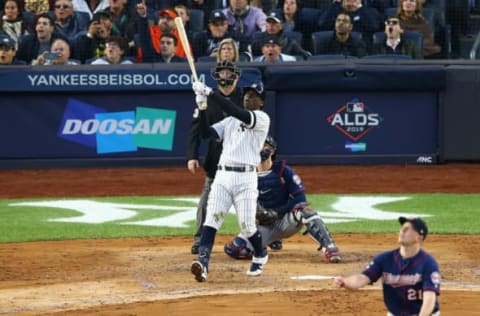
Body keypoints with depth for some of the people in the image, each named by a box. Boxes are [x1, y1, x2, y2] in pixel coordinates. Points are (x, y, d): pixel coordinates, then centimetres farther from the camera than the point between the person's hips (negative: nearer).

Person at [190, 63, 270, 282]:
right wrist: (202, 107, -4)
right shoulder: (230, 121, 21)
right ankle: (202, 262, -26)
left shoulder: (262, 119, 0)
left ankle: (260, 256, 27)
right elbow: (206, 133, 9)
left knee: (247, 225, -3)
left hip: (246, 177, -5)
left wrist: (208, 92, -18)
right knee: (211, 219, -13)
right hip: (222, 176, 5)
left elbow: (236, 112, -16)